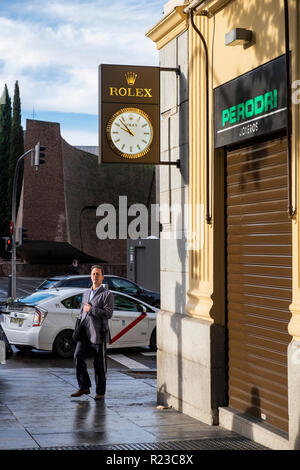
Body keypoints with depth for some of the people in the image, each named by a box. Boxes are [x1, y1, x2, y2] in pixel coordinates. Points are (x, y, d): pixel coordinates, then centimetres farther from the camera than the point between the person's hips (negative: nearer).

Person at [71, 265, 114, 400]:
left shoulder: (107, 294, -2)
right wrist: (79, 327, 17)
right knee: (78, 357, -7)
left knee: (99, 364, 0)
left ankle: (100, 392, 11)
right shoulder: (86, 293, 19)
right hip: (85, 333, 5)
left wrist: (91, 310, -14)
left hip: (98, 334, -5)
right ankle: (84, 387, 6)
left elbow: (108, 313, -14)